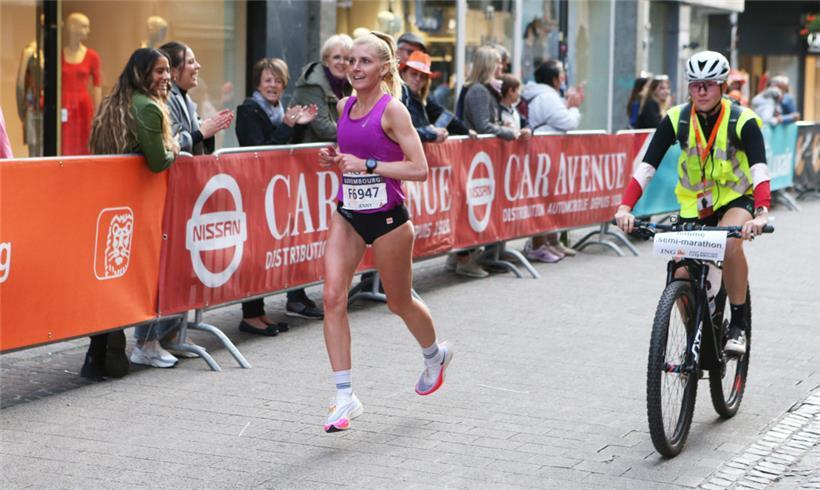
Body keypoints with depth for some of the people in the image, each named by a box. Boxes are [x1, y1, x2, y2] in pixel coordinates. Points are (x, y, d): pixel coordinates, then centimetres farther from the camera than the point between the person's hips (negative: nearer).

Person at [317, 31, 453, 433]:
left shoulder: (392, 110, -14)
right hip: (347, 215, 5)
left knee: (399, 302, 12)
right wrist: (335, 159, 1)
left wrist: (367, 165, -23)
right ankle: (345, 397, -7)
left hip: (387, 218, -5)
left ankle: (435, 355, 44)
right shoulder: (345, 106, 5)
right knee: (333, 297, -11)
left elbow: (419, 169, -18)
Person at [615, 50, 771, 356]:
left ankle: (738, 325, -16)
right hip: (694, 203, 3)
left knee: (730, 243, -34)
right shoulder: (676, 119, -13)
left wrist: (761, 213, -50)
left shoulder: (742, 121, -20)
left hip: (736, 198, -3)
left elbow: (759, 169, -32)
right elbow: (647, 165, -20)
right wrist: (626, 207, -35)